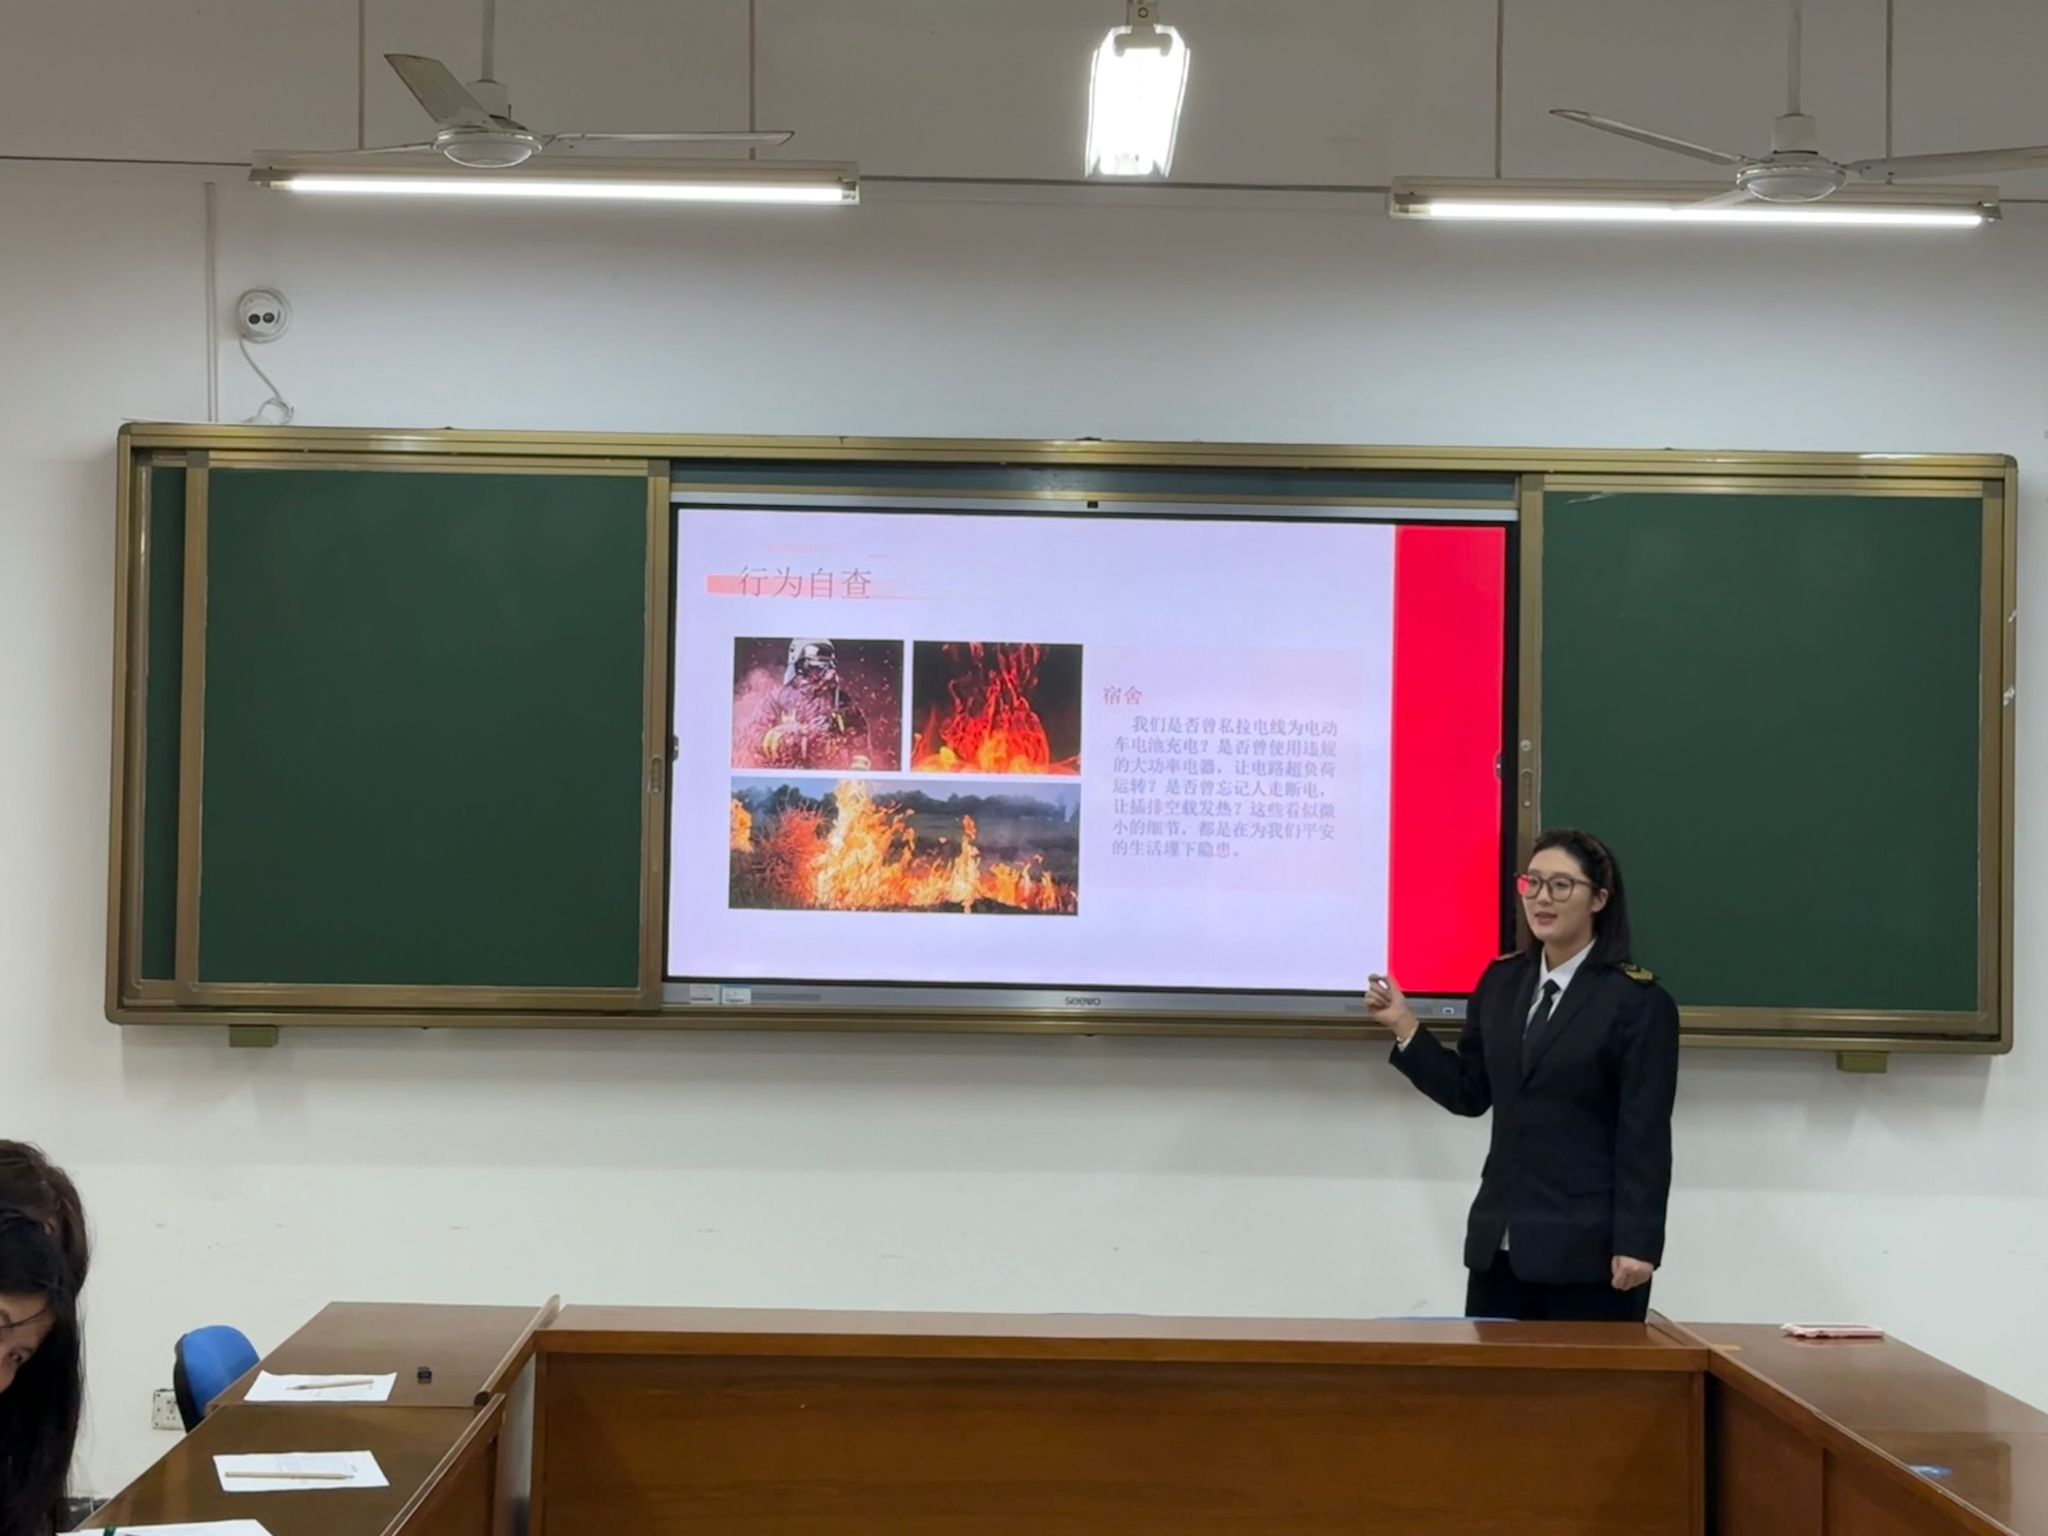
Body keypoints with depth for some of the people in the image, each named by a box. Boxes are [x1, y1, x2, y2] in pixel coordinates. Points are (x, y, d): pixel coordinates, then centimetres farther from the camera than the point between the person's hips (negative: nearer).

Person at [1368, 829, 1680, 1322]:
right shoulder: (1501, 981, 11)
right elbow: (1471, 1094, 15)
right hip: (1501, 1243, 6)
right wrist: (1405, 1026, 5)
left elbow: (1645, 1136, -10)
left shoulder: (1638, 1002, -6)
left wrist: (1637, 1243, -15)